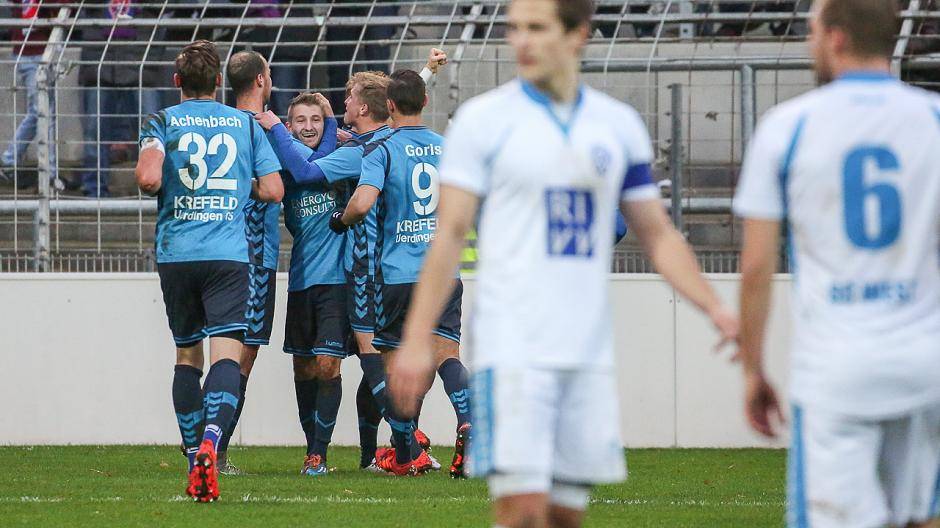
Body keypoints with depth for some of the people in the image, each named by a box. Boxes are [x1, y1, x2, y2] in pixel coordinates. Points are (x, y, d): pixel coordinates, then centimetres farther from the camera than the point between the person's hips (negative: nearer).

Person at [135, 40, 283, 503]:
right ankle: (210, 443, -36)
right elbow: (273, 190, 6)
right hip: (229, 253, -1)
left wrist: (152, 187, 9)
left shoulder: (162, 122, 4)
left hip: (176, 253, 1)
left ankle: (194, 455, 17)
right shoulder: (245, 124, 8)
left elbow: (148, 177, -14)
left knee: (187, 355, 17)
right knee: (225, 353, -11)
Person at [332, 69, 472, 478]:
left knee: (395, 363, 9)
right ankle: (468, 424, -28)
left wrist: (341, 220, -1)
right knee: (445, 353, -2)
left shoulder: (382, 150, -7)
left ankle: (407, 455, 14)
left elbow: (362, 203, -20)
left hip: (396, 272, -3)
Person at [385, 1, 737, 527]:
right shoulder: (484, 119, -1)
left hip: (589, 353, 4)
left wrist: (715, 307, 2)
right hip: (513, 347, -4)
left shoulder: (620, 125, 10)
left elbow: (658, 235, 16)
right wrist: (417, 340, -7)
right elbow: (450, 233, -1)